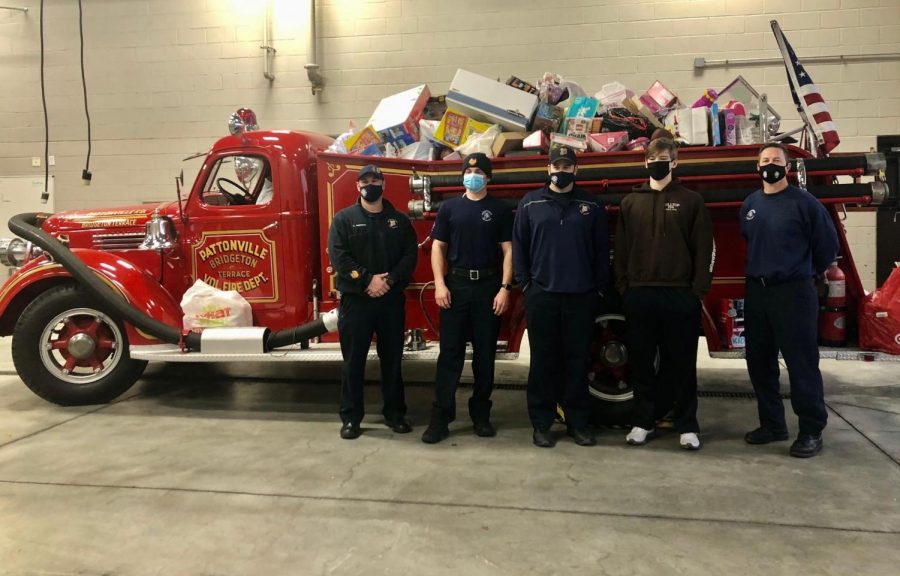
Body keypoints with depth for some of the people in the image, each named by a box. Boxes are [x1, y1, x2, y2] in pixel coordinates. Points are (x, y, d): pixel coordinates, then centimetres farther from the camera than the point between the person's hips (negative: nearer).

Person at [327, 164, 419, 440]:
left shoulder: (399, 220, 10)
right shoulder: (344, 219, 3)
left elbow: (410, 255, 1)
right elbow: (338, 256, -8)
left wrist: (389, 280, -14)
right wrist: (367, 280, -17)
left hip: (392, 300, 2)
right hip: (355, 300, -2)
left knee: (392, 359, 10)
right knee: (353, 360, 4)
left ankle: (395, 413, 22)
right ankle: (351, 417, 14)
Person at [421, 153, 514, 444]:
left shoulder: (500, 209, 5)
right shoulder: (449, 207, 7)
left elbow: (508, 251, 2)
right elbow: (438, 247, 6)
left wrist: (505, 288, -8)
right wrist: (440, 284, -5)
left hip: (489, 287, 0)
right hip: (456, 285, 0)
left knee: (485, 353, 7)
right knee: (450, 352, 0)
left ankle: (481, 414, 18)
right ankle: (441, 417, 4)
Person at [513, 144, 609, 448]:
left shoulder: (592, 206, 8)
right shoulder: (530, 203, 6)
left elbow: (601, 250, 9)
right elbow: (518, 245, 6)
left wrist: (598, 286, 3)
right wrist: (525, 283, 0)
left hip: (581, 297, 1)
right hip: (541, 295, -1)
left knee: (577, 360, 6)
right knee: (543, 360, 5)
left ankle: (578, 422, 18)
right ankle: (541, 423, 14)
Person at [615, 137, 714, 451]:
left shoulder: (691, 200, 5)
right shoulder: (631, 202, 11)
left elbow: (703, 249, 1)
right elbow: (621, 249, 9)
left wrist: (699, 289, -7)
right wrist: (623, 287, 1)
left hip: (680, 295, -2)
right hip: (639, 295, 2)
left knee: (682, 362, 5)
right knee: (642, 361, 8)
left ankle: (687, 425, 16)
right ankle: (643, 421, 20)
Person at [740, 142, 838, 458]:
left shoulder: (804, 202, -6)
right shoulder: (750, 205, 10)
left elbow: (828, 244, 1)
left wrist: (807, 273, 10)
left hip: (794, 291, -6)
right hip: (756, 292, 6)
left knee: (802, 363, -3)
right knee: (759, 362, 11)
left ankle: (811, 431, 7)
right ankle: (772, 424, 23)